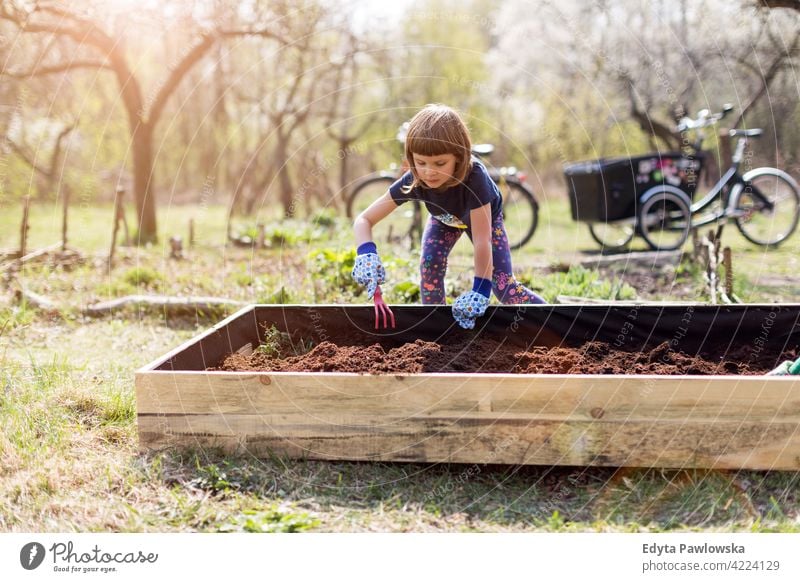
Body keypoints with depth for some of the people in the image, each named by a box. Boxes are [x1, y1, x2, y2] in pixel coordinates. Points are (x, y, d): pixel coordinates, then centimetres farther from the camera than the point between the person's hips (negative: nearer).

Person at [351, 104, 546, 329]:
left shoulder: (474, 177, -47)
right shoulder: (413, 181, -38)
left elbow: (482, 240, -46)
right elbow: (363, 220, -36)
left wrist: (480, 290, -51)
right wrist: (366, 253, -56)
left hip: (485, 217, -3)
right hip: (444, 219, 3)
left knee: (503, 285, -10)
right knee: (429, 269, -21)